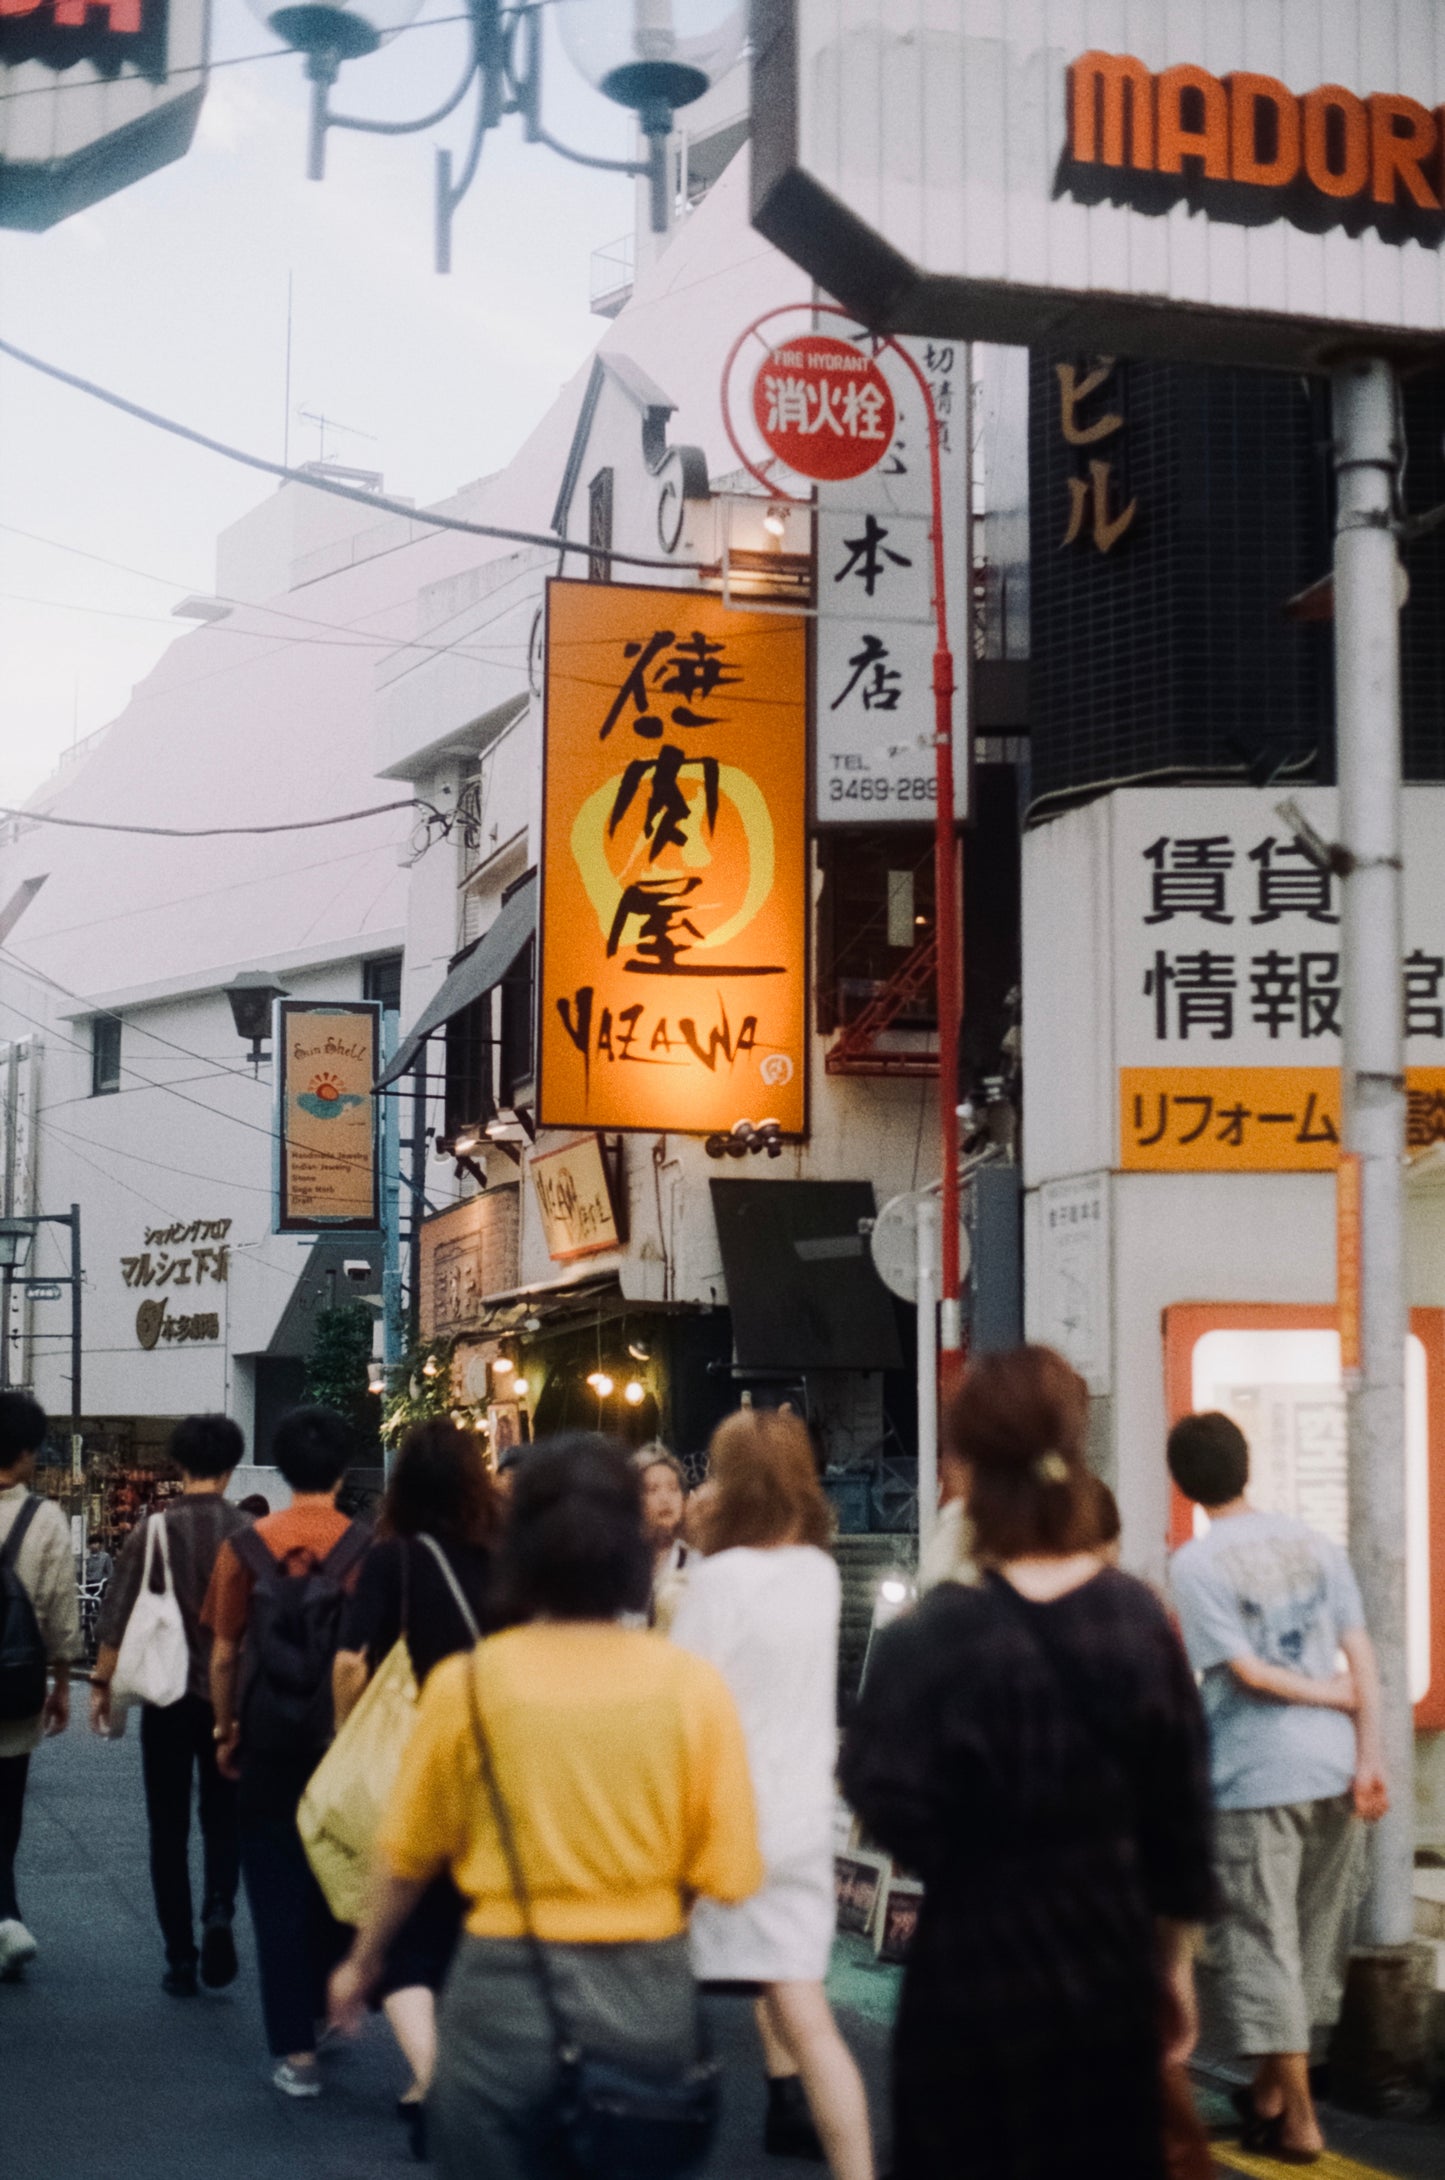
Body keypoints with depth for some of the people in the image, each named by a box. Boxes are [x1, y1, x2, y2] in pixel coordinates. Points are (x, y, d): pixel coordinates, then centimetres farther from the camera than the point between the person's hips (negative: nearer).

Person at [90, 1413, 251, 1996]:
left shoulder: (154, 1528, -6)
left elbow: (117, 1615, -5)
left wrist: (102, 1683, 6)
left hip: (167, 1694, 0)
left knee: (168, 1830, 10)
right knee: (223, 1818, 14)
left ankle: (180, 1959, 8)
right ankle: (218, 1913, -11)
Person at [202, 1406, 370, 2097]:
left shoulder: (245, 1547, -7)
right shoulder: (368, 1549, -9)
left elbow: (224, 1656, -3)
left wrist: (226, 1730, 10)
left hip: (270, 1743, 0)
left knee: (277, 1896, 5)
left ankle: (295, 2051, 3)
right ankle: (322, 2007, 30)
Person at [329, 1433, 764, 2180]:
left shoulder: (467, 1684, -9)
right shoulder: (692, 1686, -9)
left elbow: (409, 1856, 3)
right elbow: (728, 1872, -7)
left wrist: (364, 1960, 21)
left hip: (506, 1995, -1)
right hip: (649, 1996, 1)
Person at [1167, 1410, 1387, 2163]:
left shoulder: (1194, 1564, -7)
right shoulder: (1311, 1541, 6)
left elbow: (1246, 1671, -12)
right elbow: (1361, 1655, 0)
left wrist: (1336, 1697, 0)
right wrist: (1369, 1756, -1)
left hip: (1257, 1778, -5)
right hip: (1334, 1767, 5)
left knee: (1264, 1943, 5)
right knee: (1317, 1939, 16)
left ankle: (1299, 2121, 8)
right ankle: (1271, 2090, 29)